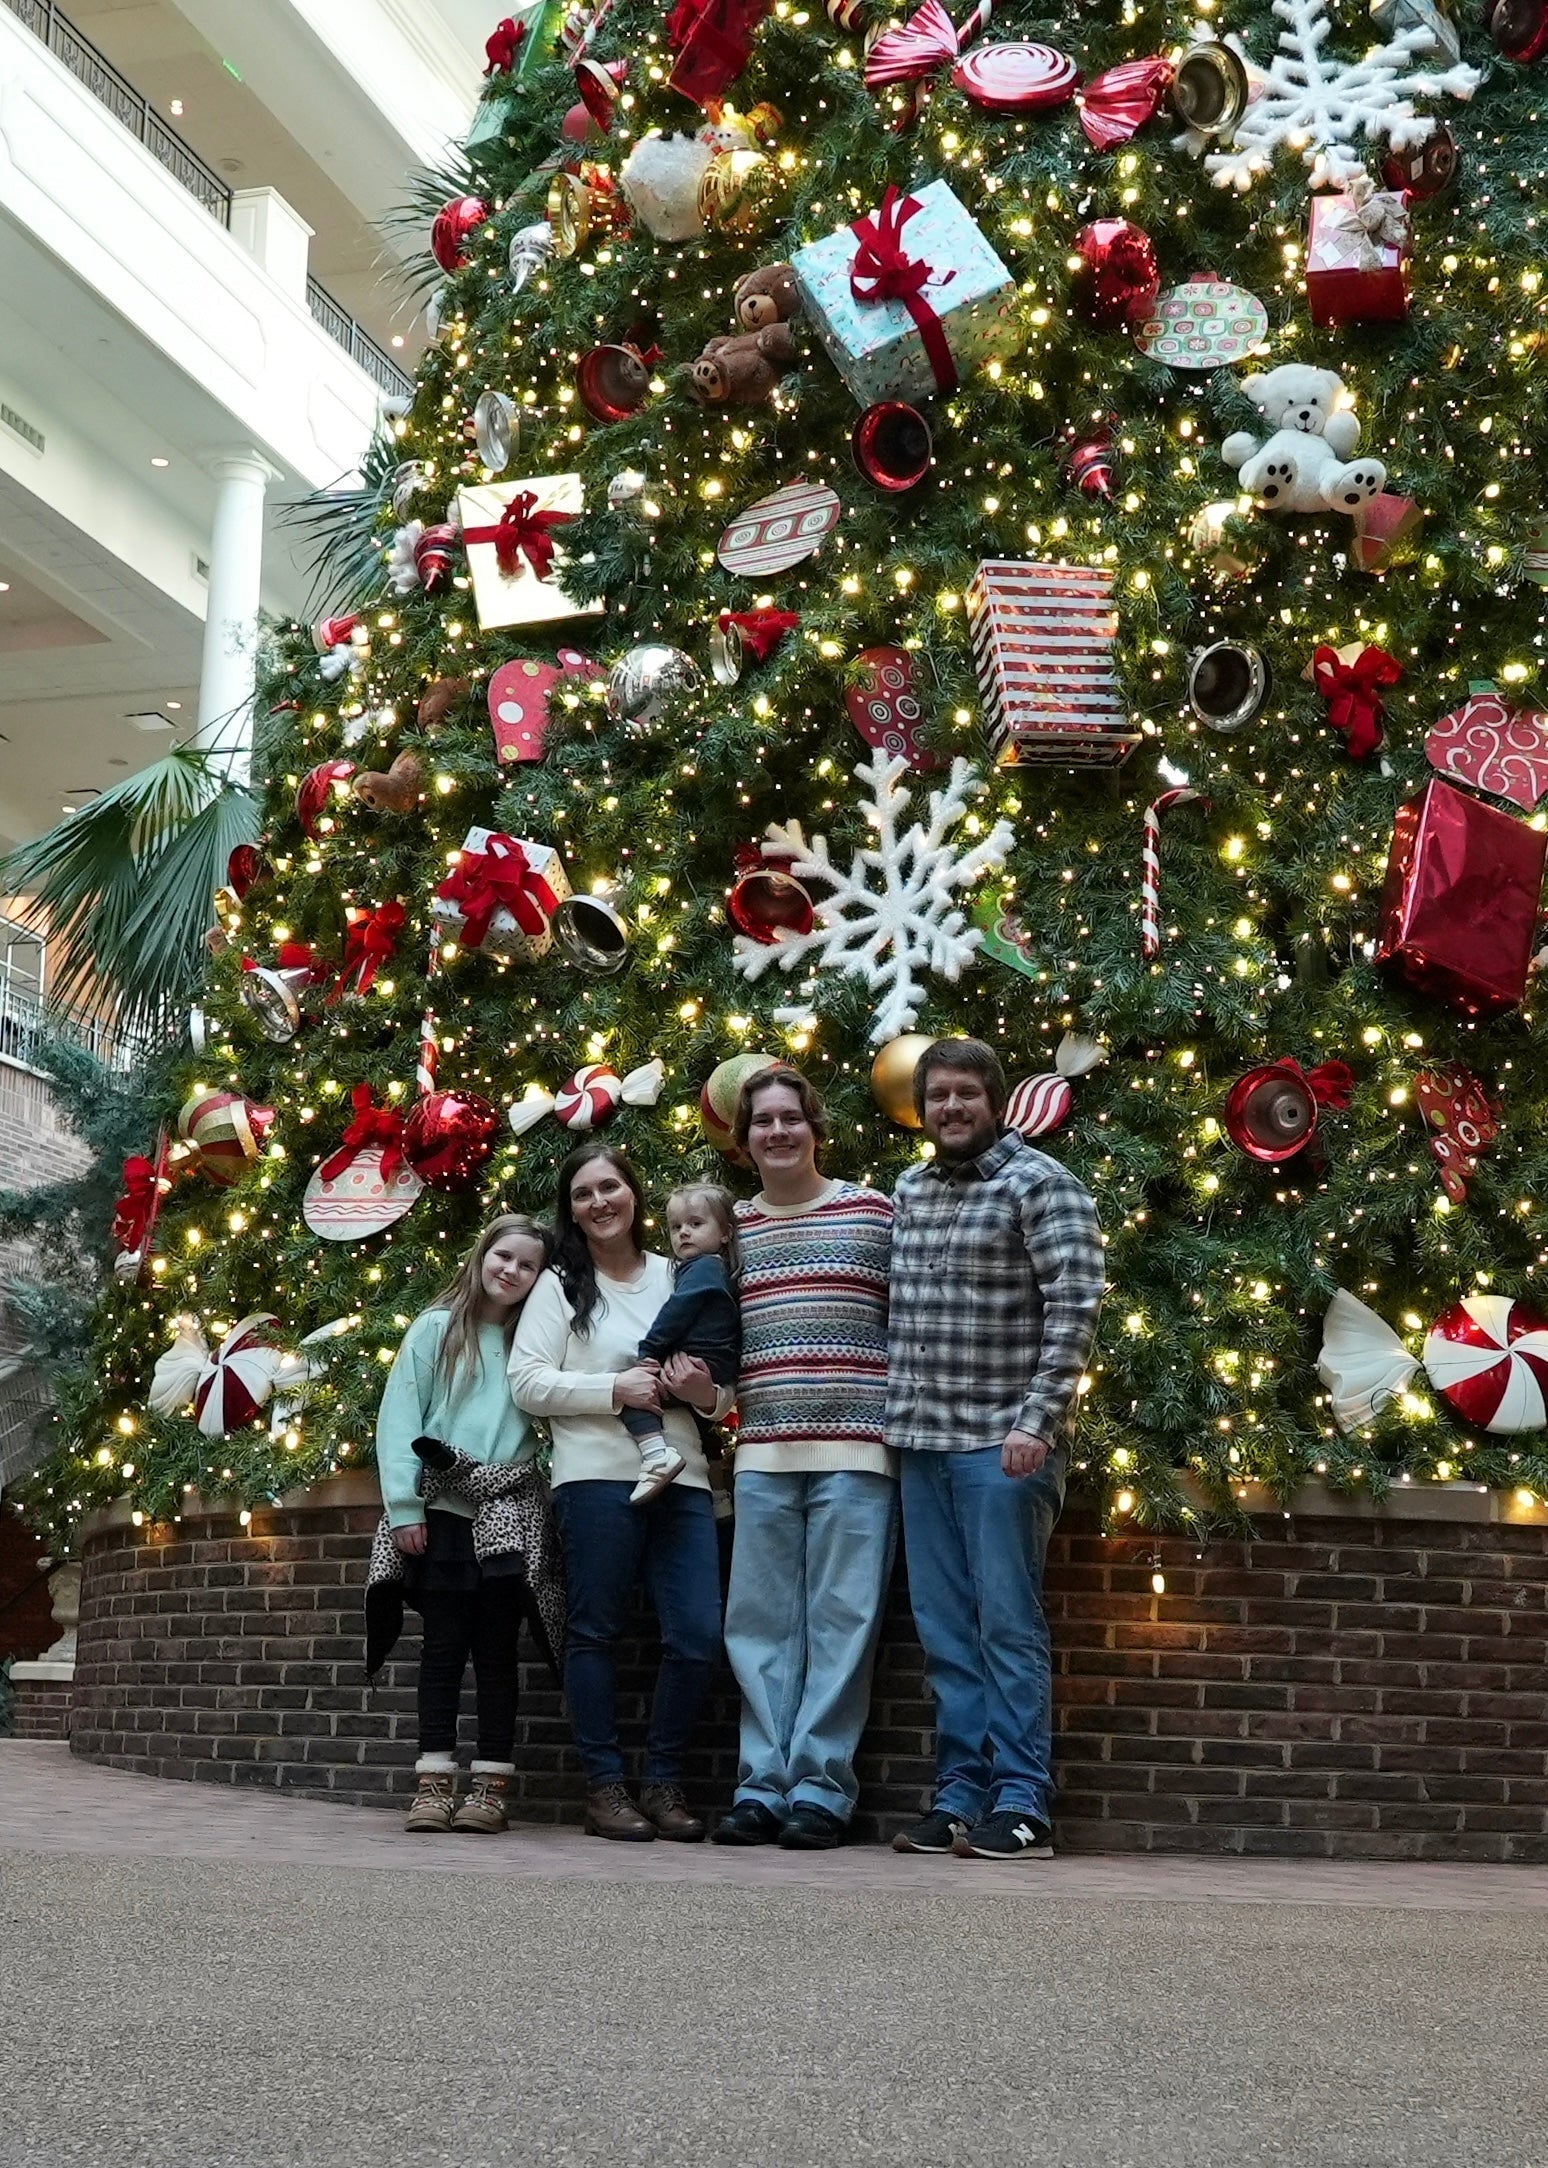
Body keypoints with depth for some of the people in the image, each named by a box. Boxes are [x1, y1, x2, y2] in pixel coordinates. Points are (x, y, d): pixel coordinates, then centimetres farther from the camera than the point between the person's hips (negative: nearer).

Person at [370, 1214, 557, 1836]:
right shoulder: (437, 1328, 5)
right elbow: (399, 1417, -1)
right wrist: (404, 1506, -8)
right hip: (443, 1512, -1)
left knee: (496, 1648, 3)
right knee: (444, 1644, 1)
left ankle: (493, 1785, 5)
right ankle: (434, 1782, 4)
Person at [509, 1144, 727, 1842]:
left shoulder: (678, 1277, 15)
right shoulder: (561, 1284, 7)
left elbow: (724, 1387, 22)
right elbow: (526, 1382, -2)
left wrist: (707, 1392, -2)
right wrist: (613, 1388, -12)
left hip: (680, 1474, 3)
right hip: (596, 1475, -3)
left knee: (699, 1634, -4)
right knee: (596, 1631, 0)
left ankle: (663, 1780, 11)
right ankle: (604, 1785, 9)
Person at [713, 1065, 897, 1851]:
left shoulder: (873, 1213, 4)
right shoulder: (729, 1230, 13)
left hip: (855, 1452, -3)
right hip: (762, 1455, 4)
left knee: (841, 1623, -3)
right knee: (760, 1625, 4)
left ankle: (822, 1788, 2)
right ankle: (762, 1785, 9)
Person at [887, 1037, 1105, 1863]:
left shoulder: (1039, 1183, -5)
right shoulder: (907, 1193, 15)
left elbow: (1075, 1302, -12)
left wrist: (1039, 1419, -19)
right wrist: (897, 1415, 14)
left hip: (1004, 1443, -6)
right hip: (922, 1441, 7)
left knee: (1008, 1627, -5)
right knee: (946, 1633, 8)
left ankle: (1022, 1807, -2)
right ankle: (959, 1799, 13)